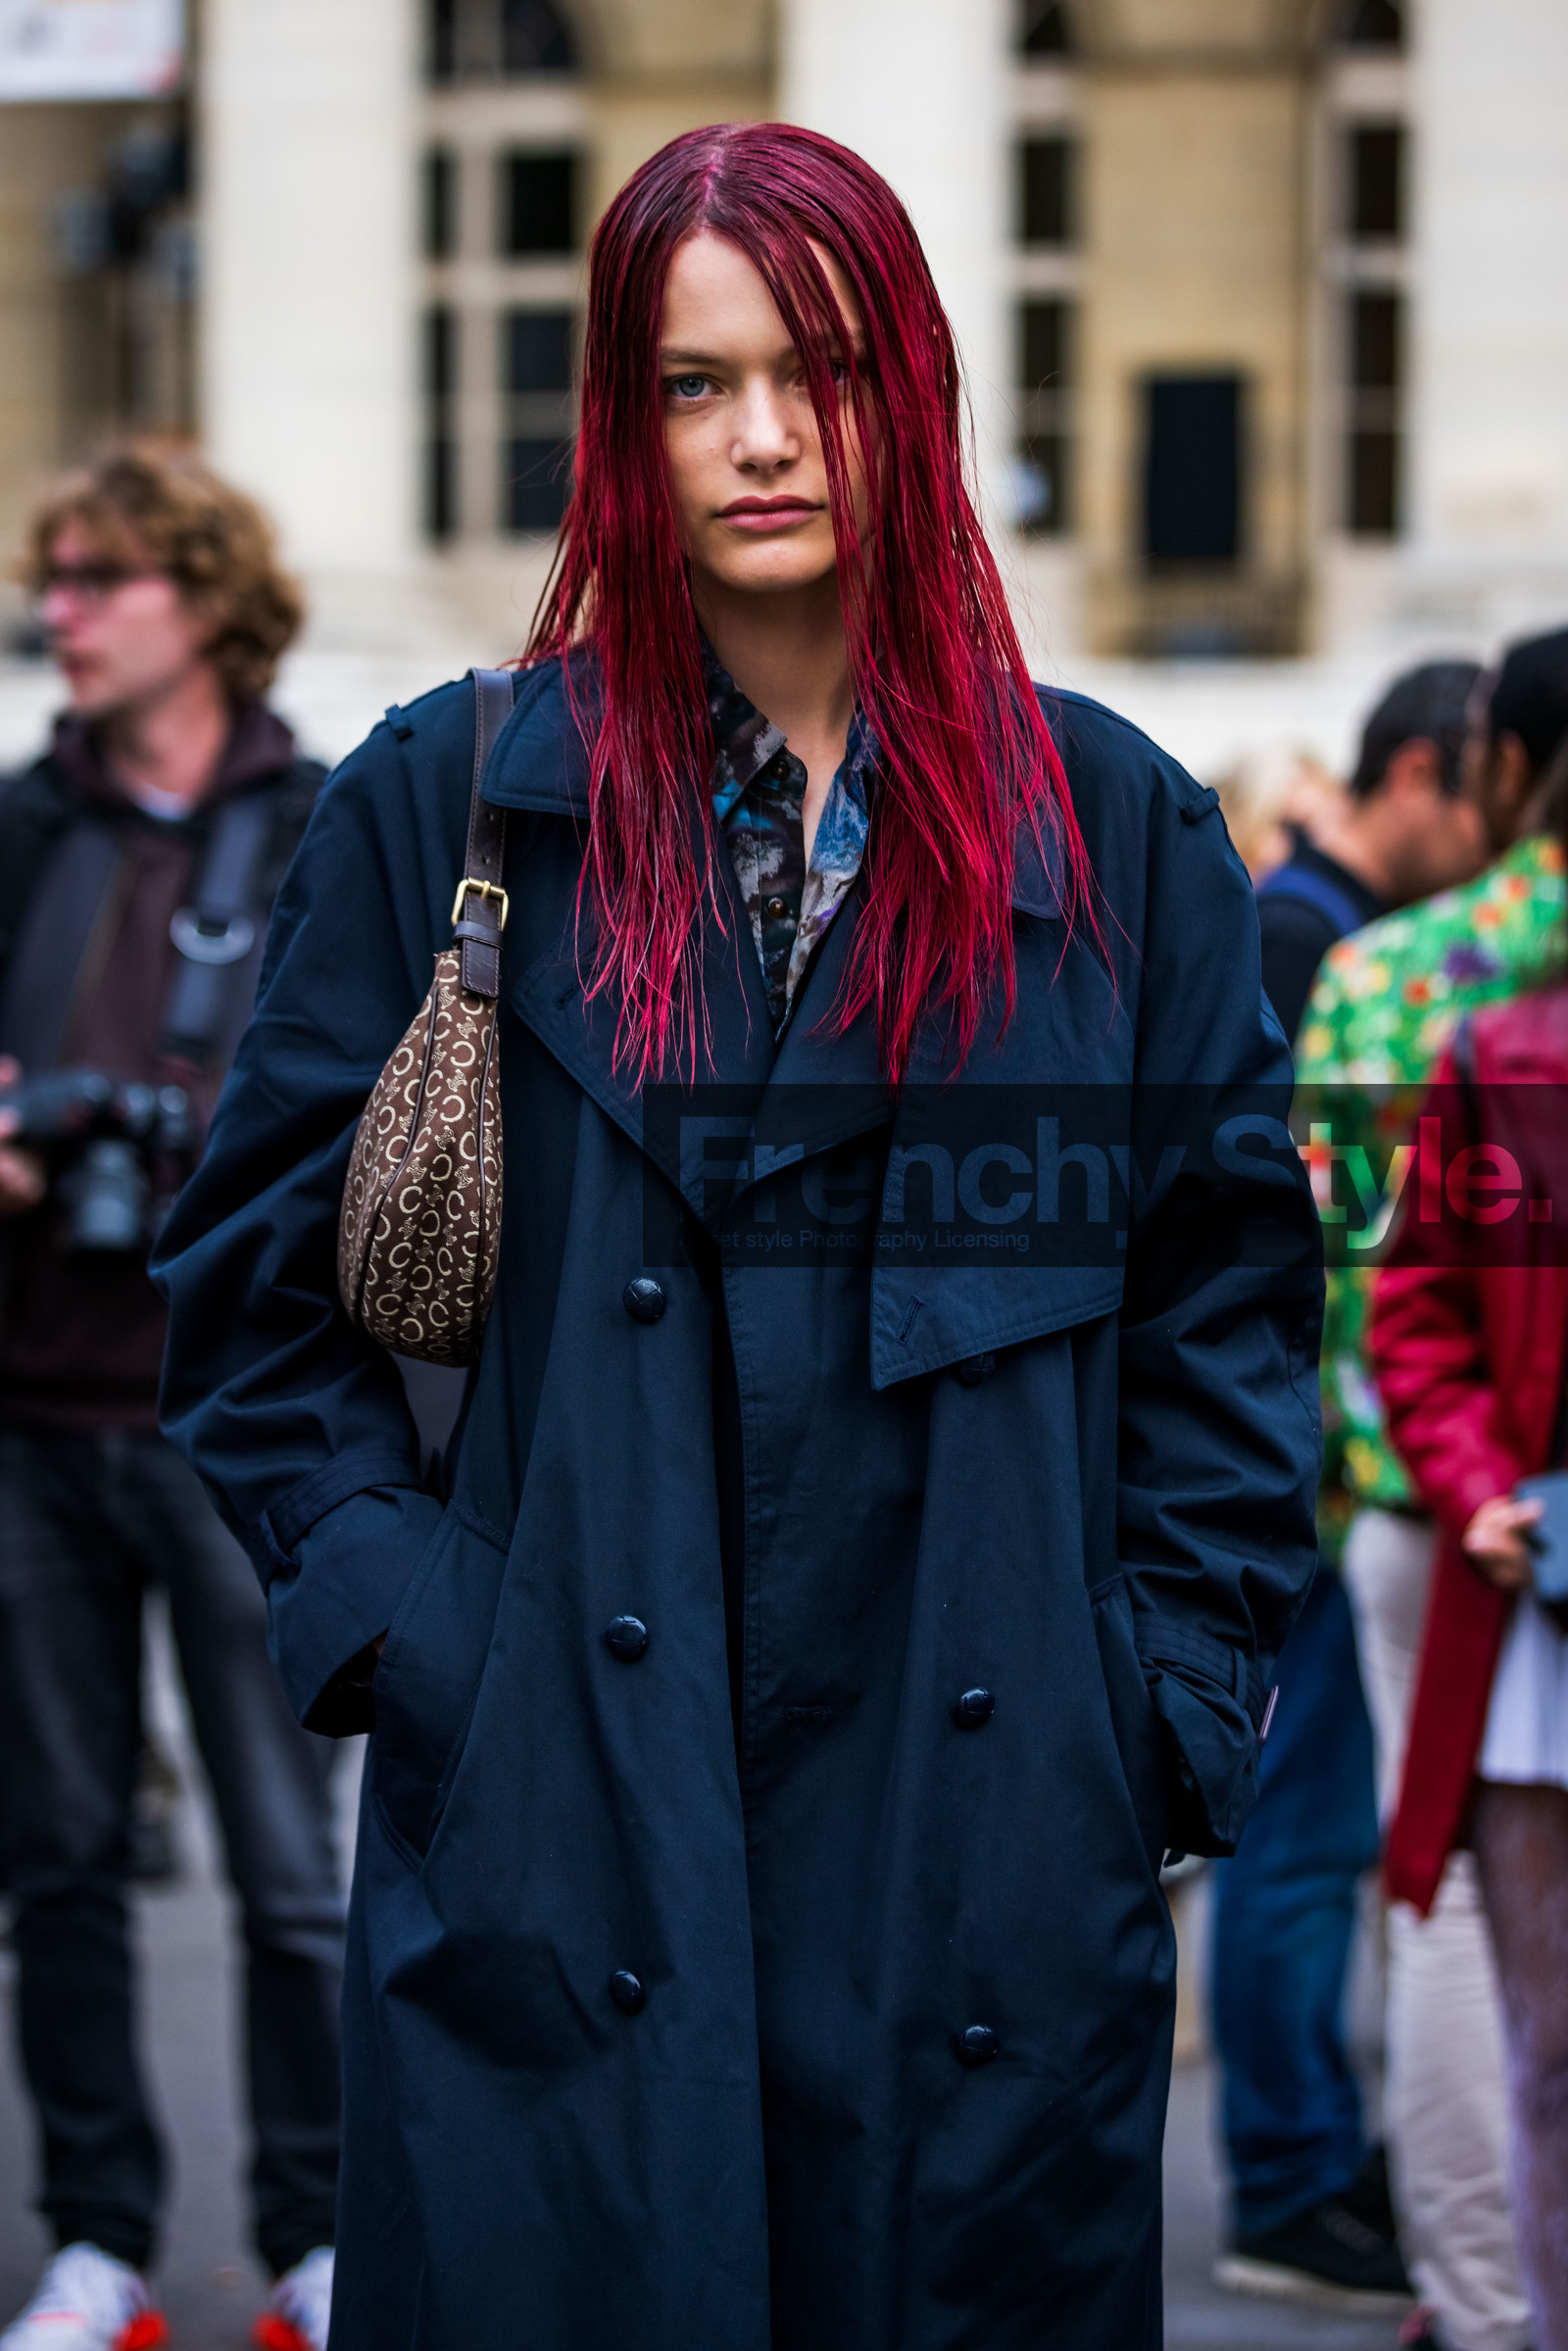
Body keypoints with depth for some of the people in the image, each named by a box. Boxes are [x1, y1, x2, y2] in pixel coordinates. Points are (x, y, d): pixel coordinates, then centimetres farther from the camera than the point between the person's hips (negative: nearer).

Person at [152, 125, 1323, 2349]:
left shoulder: (1115, 828, 7)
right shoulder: (447, 806, 5)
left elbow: (1236, 1297, 10)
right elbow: (260, 1281, 9)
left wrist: (1174, 1710, 3)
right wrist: (401, 1620, -3)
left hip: (988, 1847, 1)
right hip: (560, 1843, -1)